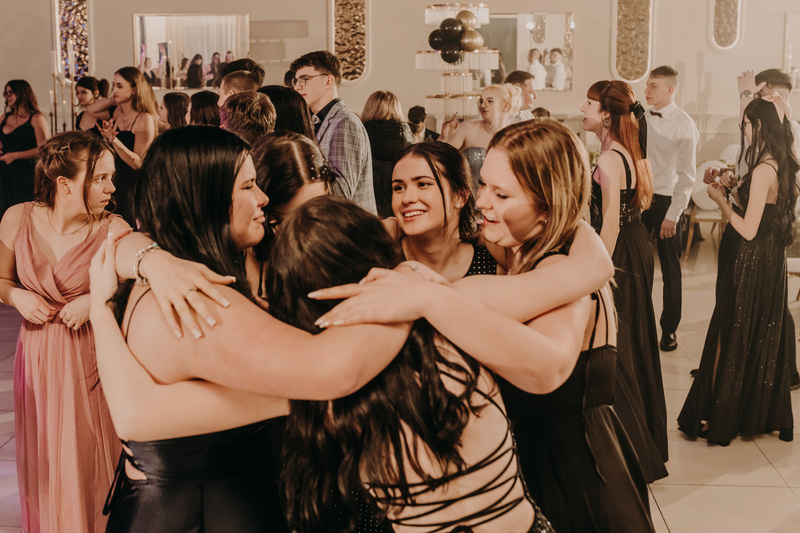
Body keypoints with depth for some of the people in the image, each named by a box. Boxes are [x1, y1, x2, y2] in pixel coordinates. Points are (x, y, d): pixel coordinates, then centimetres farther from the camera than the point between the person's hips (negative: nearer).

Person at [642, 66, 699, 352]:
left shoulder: (683, 124, -10)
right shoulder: (642, 119, 4)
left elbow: (686, 175, -11)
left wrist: (672, 215, -14)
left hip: (666, 201, -4)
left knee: (670, 269, 8)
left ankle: (669, 329, 21)